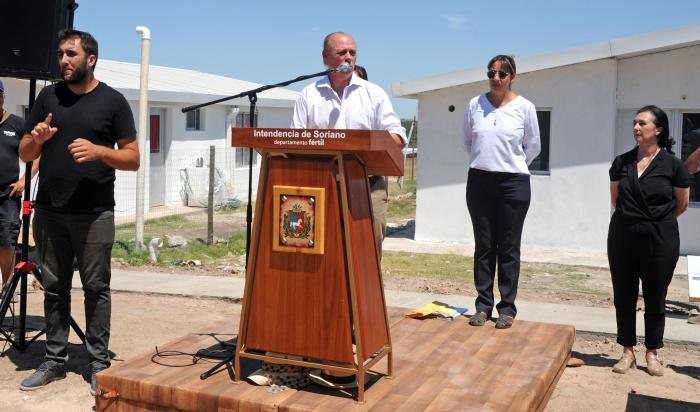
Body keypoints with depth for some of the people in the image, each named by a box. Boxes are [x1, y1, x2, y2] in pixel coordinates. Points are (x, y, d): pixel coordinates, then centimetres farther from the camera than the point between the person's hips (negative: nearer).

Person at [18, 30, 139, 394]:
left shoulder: (112, 101, 1)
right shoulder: (48, 96, 11)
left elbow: (133, 159, -1)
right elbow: (25, 155, 13)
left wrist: (98, 151, -18)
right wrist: (36, 139, -9)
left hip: (94, 214, -3)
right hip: (49, 211, 4)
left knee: (96, 287, 1)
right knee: (54, 287, 9)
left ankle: (98, 363, 9)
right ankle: (55, 360, 18)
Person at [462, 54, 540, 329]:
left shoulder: (524, 107, -2)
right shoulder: (475, 105, 3)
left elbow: (533, 147, 9)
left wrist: (512, 165, 10)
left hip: (513, 183, -2)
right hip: (479, 181, 2)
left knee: (508, 248, 2)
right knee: (483, 246, 6)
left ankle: (507, 308, 9)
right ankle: (483, 306, 13)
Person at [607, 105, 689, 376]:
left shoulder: (672, 165, -5)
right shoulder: (621, 162, 3)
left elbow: (682, 204, 7)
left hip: (660, 239, -2)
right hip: (623, 235, 3)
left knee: (655, 298, 8)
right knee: (624, 296, 7)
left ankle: (653, 353, 22)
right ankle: (627, 352, 19)